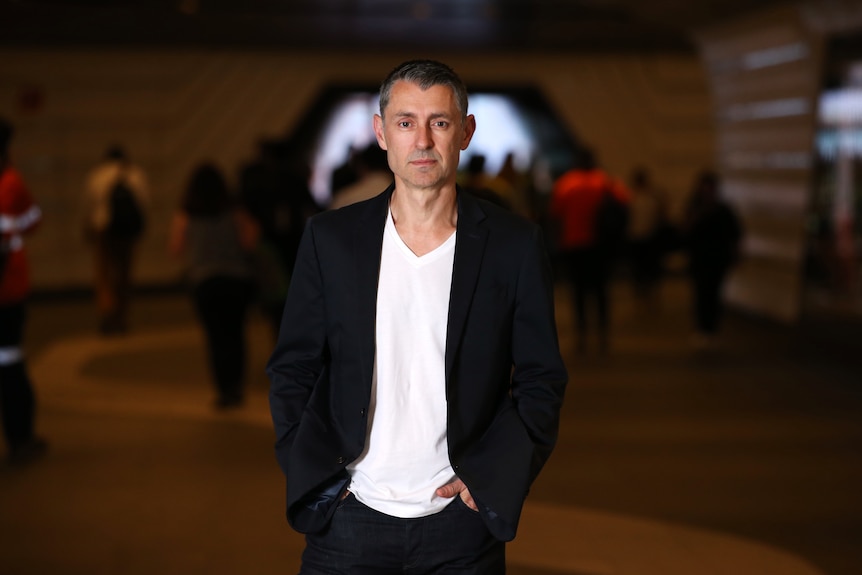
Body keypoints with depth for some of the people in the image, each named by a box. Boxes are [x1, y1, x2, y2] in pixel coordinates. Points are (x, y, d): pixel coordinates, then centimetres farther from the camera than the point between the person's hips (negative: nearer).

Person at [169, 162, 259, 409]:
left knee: (216, 335, 4)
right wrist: (254, 230, 15)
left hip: (204, 280, -1)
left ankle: (225, 389, -2)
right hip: (238, 278, 1)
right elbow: (249, 243, -5)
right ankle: (236, 385, 8)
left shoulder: (184, 216, -2)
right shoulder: (234, 212, -1)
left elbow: (176, 248, 1)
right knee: (235, 332, 15)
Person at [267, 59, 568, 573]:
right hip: (349, 516, 1)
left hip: (462, 523, 0)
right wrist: (319, 478, -4)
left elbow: (541, 380, 1)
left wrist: (487, 480, -8)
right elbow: (292, 370, 5)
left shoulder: (515, 244, -2)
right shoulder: (330, 238, 1)